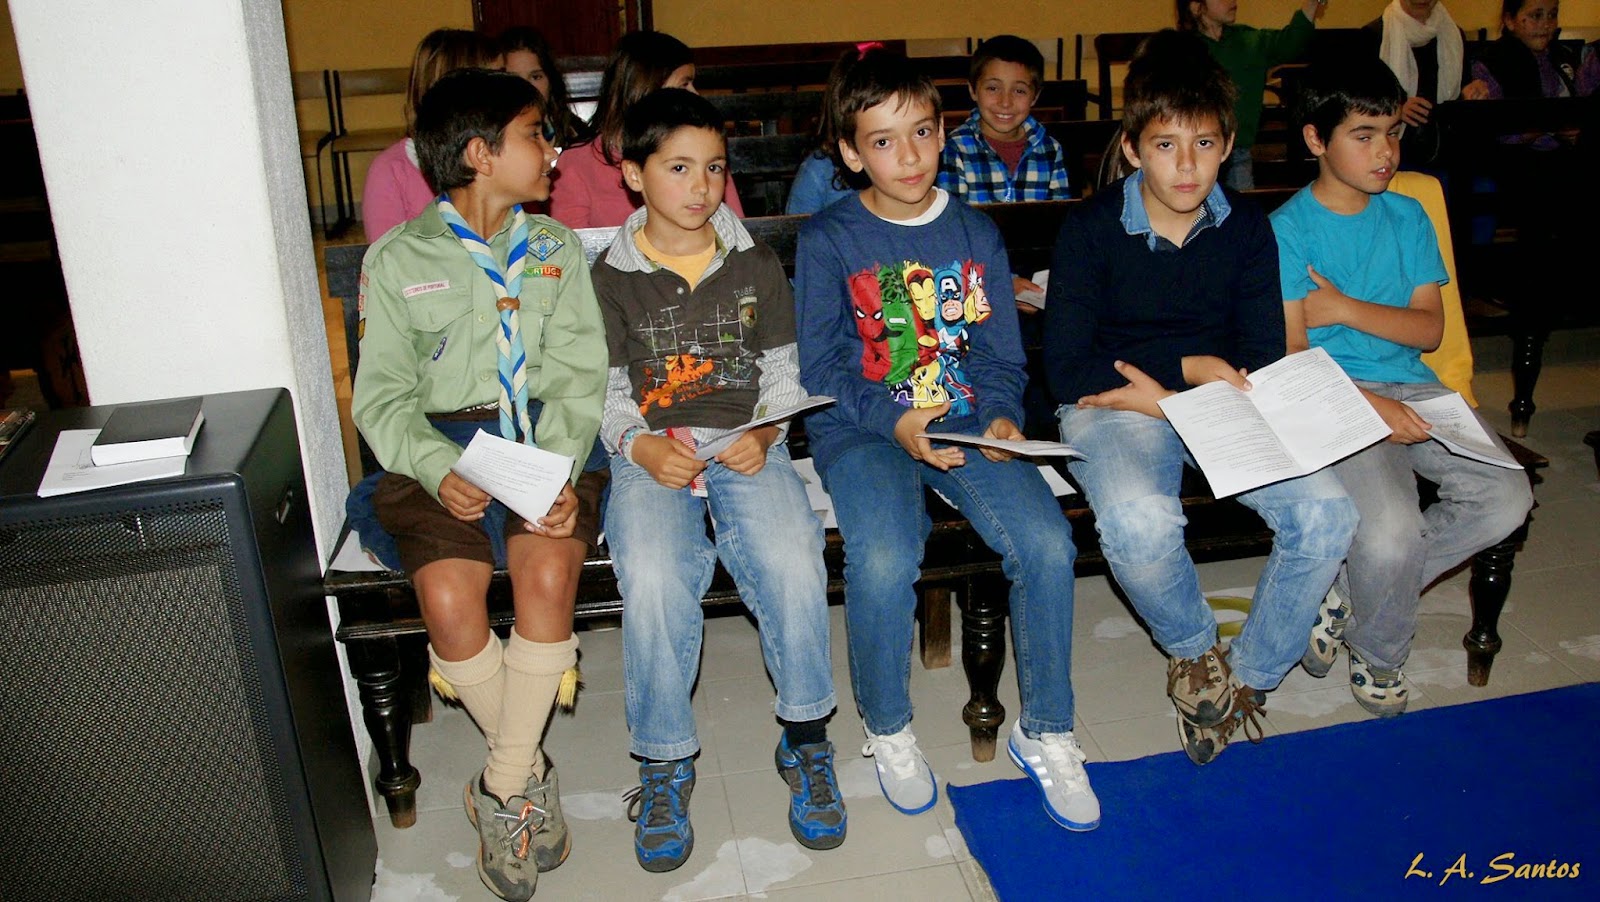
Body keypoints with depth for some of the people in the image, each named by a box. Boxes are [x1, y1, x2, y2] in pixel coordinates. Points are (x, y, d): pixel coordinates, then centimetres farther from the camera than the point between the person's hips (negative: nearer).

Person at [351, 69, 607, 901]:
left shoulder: (556, 249, 12)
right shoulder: (396, 259, 6)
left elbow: (577, 378, 2)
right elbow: (382, 395, 1)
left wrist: (557, 473, -17)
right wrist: (439, 471, -19)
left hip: (544, 438, 1)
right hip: (443, 449, 0)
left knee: (547, 574, -27)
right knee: (447, 597, -25)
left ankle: (502, 791, -9)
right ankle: (531, 773, 0)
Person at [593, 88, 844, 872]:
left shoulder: (755, 265, 13)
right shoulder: (611, 277, 9)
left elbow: (783, 375, 13)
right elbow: (605, 393, 8)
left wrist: (763, 433, -7)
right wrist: (640, 447, -12)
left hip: (747, 447, 1)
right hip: (651, 454, -1)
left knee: (795, 565, -28)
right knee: (654, 581, -30)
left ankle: (806, 738, -4)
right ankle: (663, 761, -8)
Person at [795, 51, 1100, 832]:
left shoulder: (976, 234, 12)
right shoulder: (827, 240, 0)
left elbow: (1000, 355, 12)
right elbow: (818, 368, -4)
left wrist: (999, 415, -9)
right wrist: (895, 422, -20)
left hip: (965, 424, 3)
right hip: (860, 429, -3)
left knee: (1047, 543, -21)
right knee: (885, 560, -31)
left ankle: (1045, 731, 2)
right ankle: (888, 730, 0)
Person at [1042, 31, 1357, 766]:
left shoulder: (1246, 229, 5)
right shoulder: (1091, 228, -6)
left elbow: (1262, 361, 2)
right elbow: (1066, 368, -11)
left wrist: (1157, 390, -13)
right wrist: (1189, 367, -12)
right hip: (1114, 407, -3)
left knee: (1326, 513, -21)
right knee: (1140, 523, -35)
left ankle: (1249, 678, 4)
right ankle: (1193, 650, 1)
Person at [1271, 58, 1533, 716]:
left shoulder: (1407, 216, 14)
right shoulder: (1289, 228, -2)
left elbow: (1430, 328, 7)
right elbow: (1293, 355, -8)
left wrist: (1346, 309, -9)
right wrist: (1368, 404, -22)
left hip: (1412, 389, 6)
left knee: (1507, 498, -17)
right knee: (1390, 530, -28)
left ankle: (1350, 591, 1)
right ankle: (1378, 655, 6)